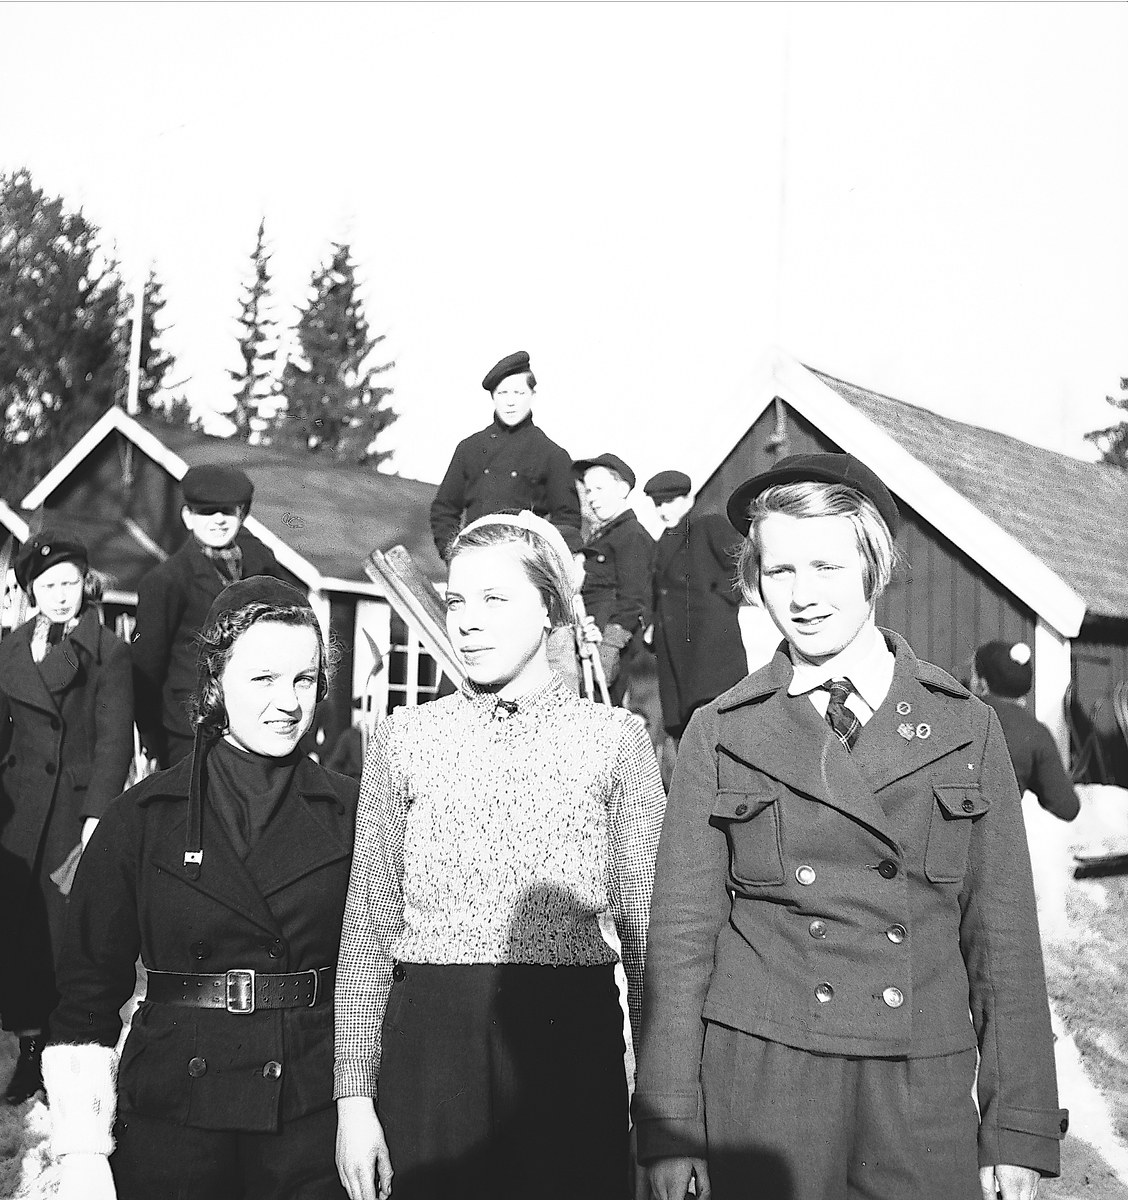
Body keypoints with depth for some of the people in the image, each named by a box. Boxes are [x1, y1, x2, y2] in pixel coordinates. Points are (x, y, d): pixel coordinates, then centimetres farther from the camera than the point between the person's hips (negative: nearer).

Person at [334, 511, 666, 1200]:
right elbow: (370, 927, 6)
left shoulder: (615, 738, 2)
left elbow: (647, 930, 2)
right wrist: (354, 1093, 1)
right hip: (428, 1046, 1)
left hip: (571, 1046, -1)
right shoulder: (404, 740, 5)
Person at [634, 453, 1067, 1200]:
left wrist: (1021, 1128, 2)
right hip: (757, 1083, 0)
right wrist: (670, 1126, -1)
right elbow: (681, 933, 3)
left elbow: (1005, 935, 6)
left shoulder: (966, 728, 5)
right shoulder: (721, 735, 3)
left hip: (925, 1090, 1)